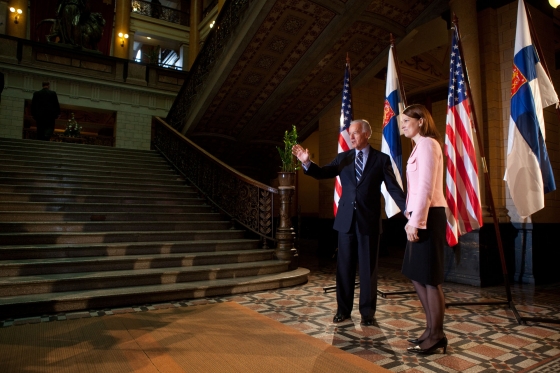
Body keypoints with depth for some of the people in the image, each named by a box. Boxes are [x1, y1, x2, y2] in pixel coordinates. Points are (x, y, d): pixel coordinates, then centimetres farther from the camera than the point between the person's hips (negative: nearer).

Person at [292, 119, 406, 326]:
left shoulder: (381, 159, 1)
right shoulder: (343, 157, 8)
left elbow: (393, 187, -3)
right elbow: (322, 173, 1)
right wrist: (307, 162, -18)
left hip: (369, 219, -2)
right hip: (346, 219, 3)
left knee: (368, 267, 7)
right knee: (344, 266, 9)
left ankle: (367, 312, 21)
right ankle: (343, 309, 23)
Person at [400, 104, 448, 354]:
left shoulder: (427, 144, -8)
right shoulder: (420, 146, 22)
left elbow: (426, 186, -17)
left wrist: (415, 221, -20)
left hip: (428, 216, -10)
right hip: (421, 216, 10)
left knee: (428, 277, -3)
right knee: (417, 275, 13)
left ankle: (436, 336, 9)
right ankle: (431, 330, 24)